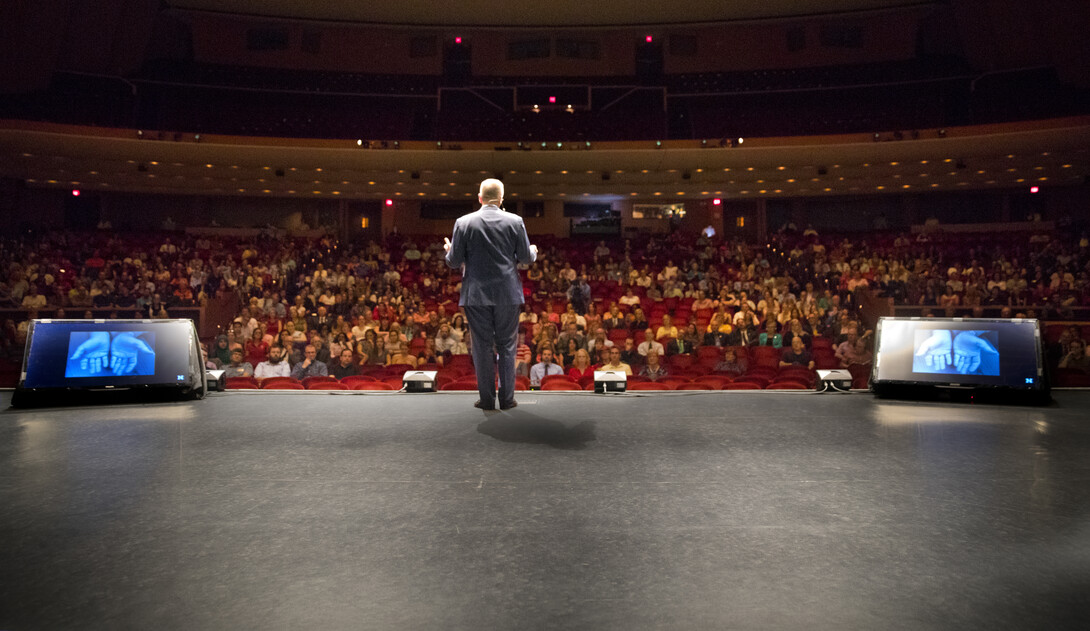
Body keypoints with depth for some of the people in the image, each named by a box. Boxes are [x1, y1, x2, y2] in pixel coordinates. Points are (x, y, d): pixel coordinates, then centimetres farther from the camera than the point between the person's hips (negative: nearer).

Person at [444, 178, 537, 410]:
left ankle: (487, 399, 13)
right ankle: (507, 398, 13)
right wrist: (533, 252, 24)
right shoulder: (515, 221, -3)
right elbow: (526, 258, 1)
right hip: (508, 295, 1)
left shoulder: (464, 222, -4)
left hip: (476, 295, 0)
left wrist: (448, 251, 20)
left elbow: (454, 262, -2)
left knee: (482, 347, 7)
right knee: (507, 346, 10)